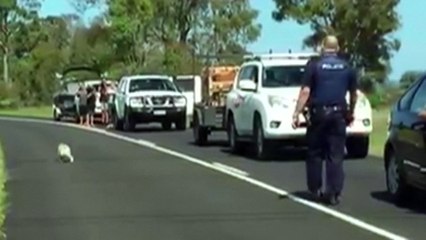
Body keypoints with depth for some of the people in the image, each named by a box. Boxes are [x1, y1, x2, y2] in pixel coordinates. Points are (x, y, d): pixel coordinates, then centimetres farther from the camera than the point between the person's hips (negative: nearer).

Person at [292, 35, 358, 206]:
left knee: (315, 153, 10)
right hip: (338, 114, 2)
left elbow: (305, 91, -8)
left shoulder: (314, 65, -2)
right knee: (335, 156, 2)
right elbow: (354, 94, 14)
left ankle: (315, 190, 14)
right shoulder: (347, 68, 8)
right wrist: (351, 112, 27)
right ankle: (334, 193, -2)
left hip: (318, 113, -2)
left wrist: (297, 113, -8)